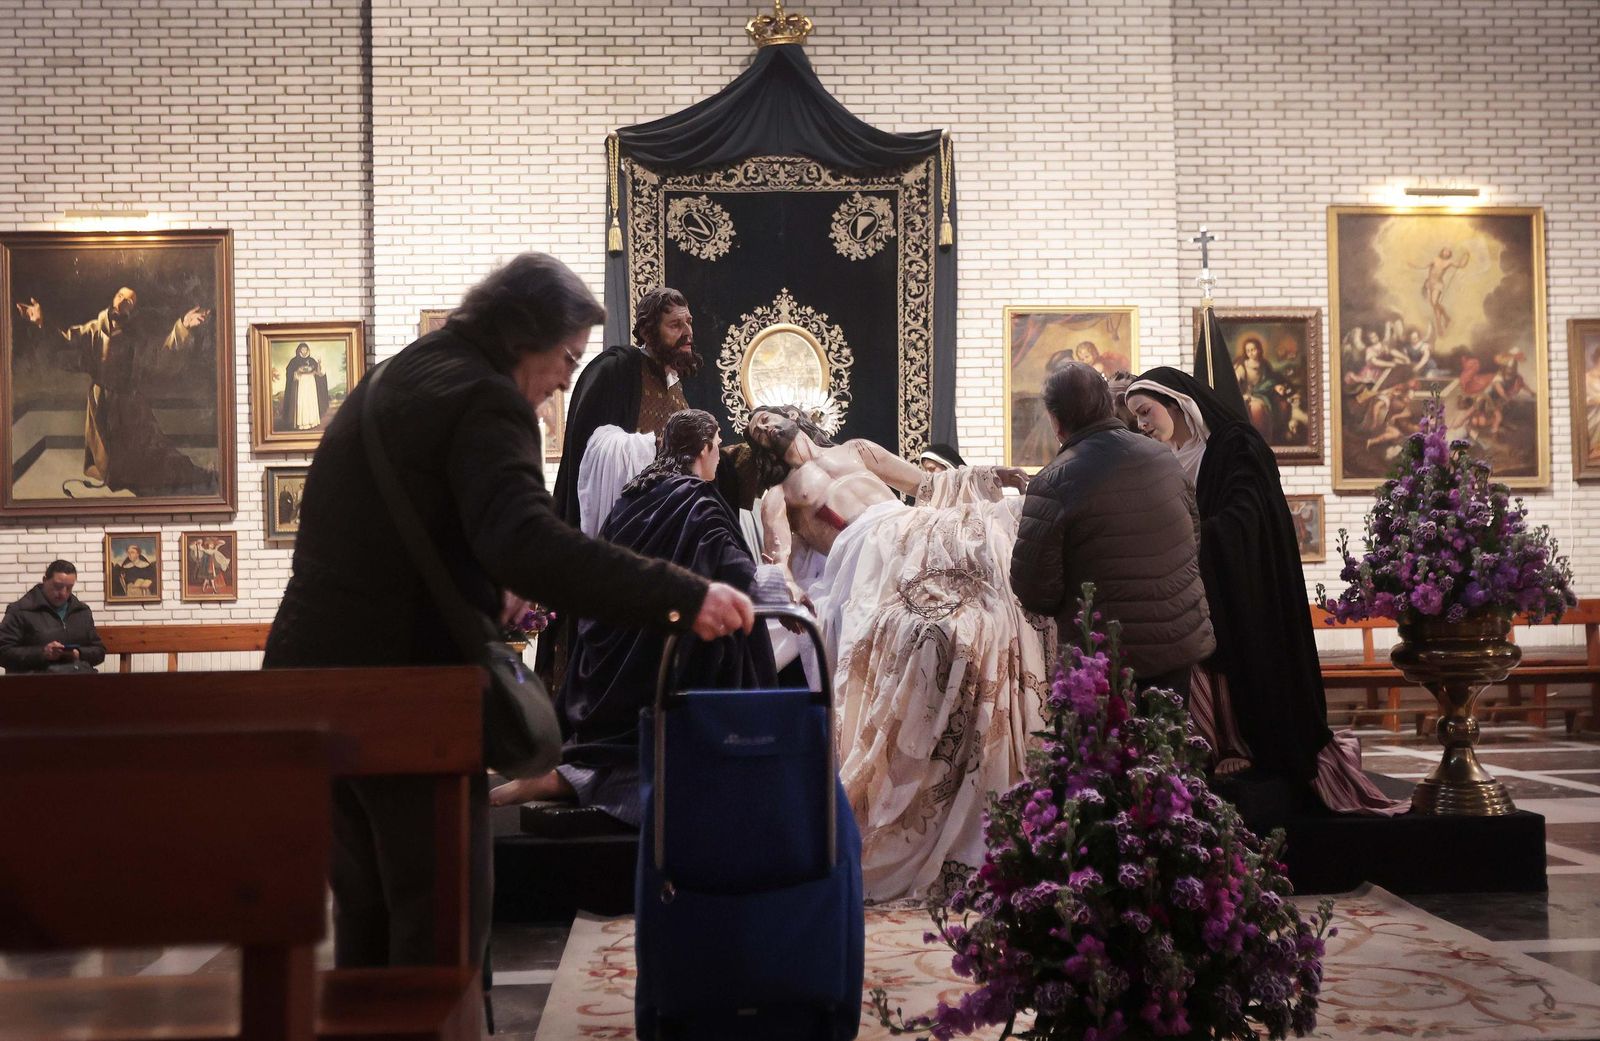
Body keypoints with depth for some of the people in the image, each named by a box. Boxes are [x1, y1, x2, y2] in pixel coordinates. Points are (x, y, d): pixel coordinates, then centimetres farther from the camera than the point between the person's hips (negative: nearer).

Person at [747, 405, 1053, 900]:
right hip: (868, 557, -4)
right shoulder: (778, 497, 23)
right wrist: (791, 590, -18)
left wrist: (987, 475, 16)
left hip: (926, 534, 4)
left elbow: (927, 484, 31)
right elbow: (776, 561, 5)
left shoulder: (857, 450, 35)